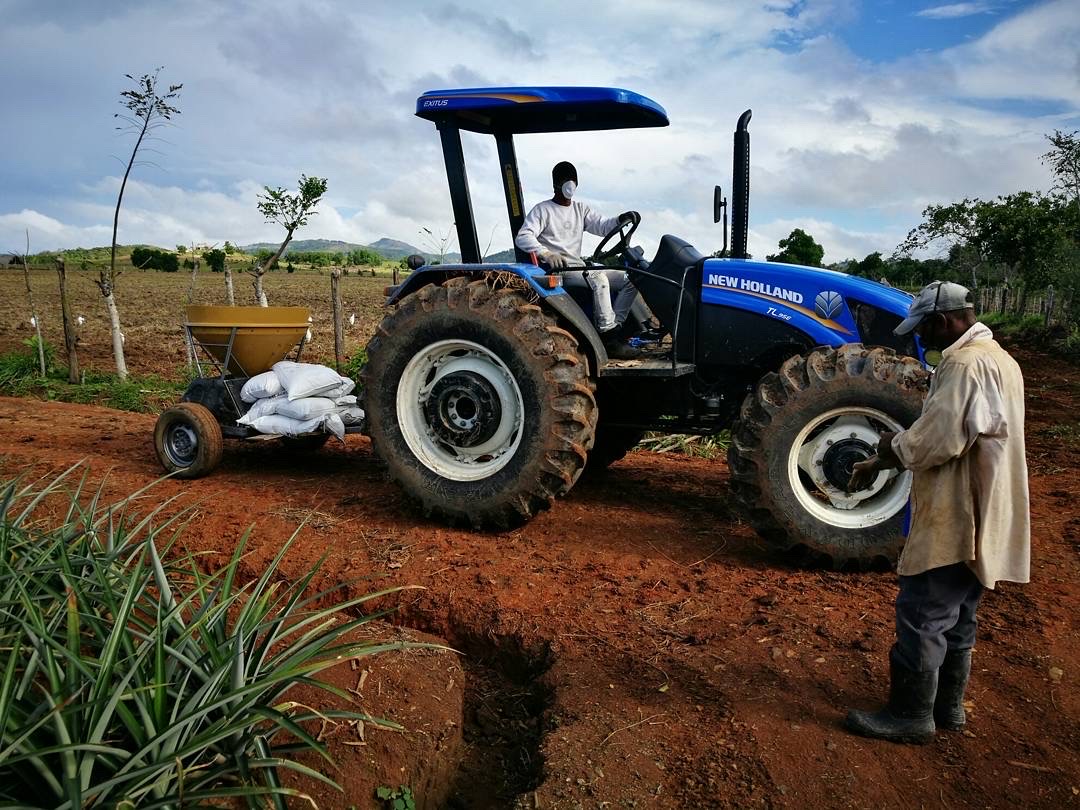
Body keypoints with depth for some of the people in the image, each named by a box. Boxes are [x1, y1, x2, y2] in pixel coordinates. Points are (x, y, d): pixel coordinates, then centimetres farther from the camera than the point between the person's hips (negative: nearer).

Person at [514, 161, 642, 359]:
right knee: (598, 279, -35)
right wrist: (546, 254, -29)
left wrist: (621, 219, -17)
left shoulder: (580, 209, 20)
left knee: (630, 279, -6)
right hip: (557, 269, -7)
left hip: (580, 267, 8)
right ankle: (609, 339, -35)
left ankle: (613, 327, -17)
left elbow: (603, 226, 6)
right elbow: (522, 237, -12)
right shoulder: (542, 210, 2)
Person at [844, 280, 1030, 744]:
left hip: (954, 521, -10)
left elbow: (938, 441, -26)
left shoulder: (966, 364, -19)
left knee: (921, 618, 0)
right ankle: (947, 706, 30)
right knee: (955, 619, 18)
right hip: (977, 519, 10)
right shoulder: (995, 359, 15)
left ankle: (910, 715, 10)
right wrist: (881, 464, 12)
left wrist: (892, 446, -6)